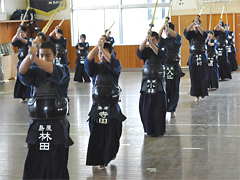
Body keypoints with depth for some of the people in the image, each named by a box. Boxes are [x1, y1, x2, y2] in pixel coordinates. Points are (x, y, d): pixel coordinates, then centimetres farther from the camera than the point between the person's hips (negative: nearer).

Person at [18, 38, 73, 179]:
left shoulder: (63, 70, 1)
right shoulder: (35, 72, 9)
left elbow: (55, 72, -23)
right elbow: (22, 72, -13)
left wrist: (34, 58, -38)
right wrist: (30, 54, -31)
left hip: (57, 128, -2)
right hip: (37, 127, 2)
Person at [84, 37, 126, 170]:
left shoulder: (115, 68, 2)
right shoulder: (95, 68, 6)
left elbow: (113, 62, -21)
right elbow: (88, 60, -15)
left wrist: (103, 48, -35)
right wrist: (97, 46, -30)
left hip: (112, 107, -1)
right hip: (97, 106, 1)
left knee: (112, 133, 3)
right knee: (97, 135, -2)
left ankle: (111, 153, 32)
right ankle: (100, 160, 12)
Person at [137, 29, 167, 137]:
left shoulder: (162, 49, 4)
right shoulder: (146, 50, 8)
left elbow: (160, 54, -20)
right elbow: (139, 51, -15)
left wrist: (151, 43, -32)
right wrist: (146, 38, -27)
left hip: (159, 83, -2)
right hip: (146, 82, 2)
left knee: (158, 108, -4)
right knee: (145, 107, 2)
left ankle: (158, 130, 8)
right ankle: (148, 129, 16)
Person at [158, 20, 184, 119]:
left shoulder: (176, 40, 4)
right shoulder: (163, 41, 8)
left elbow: (176, 36, -18)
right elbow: (158, 36, -13)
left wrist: (168, 27, -20)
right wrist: (164, 25, -13)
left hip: (174, 67, -1)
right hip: (164, 66, 1)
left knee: (174, 90, 4)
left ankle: (172, 110, 14)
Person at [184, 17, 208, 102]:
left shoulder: (202, 33, 5)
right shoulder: (191, 34, 6)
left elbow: (204, 33, -20)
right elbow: (186, 31, -15)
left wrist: (198, 24, -33)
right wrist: (194, 23, -25)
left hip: (202, 57, 0)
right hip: (193, 57, 0)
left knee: (203, 76, -1)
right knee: (194, 77, -2)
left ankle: (203, 92, 14)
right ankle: (196, 95, 2)